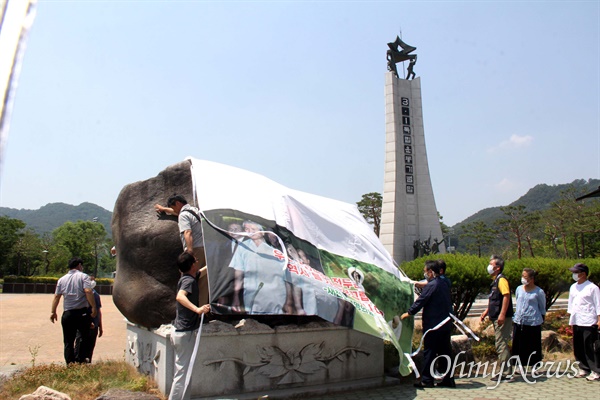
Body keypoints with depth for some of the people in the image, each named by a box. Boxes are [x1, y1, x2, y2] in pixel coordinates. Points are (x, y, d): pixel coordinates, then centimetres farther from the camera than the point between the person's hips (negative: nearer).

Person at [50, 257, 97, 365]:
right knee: (86, 337, 14)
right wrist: (94, 307, -15)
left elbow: (56, 296, 9)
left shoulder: (62, 279, 12)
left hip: (67, 314, 4)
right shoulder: (83, 276, -2)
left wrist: (53, 312, 14)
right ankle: (80, 359, 7)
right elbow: (88, 291, -16)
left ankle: (70, 364, 9)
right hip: (82, 312, -4)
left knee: (68, 342, 9)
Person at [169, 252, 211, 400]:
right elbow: (180, 296, -39)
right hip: (186, 333, -10)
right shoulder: (189, 280, -18)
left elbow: (203, 270, 29)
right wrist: (197, 309, -51)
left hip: (181, 332, 10)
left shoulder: (188, 277, 9)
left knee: (184, 372, 19)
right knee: (182, 374, -2)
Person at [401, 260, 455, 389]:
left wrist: (408, 313, -1)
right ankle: (448, 379, 17)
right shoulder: (444, 285, 12)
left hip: (433, 325, -8)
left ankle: (427, 380, 4)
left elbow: (420, 301, -12)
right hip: (446, 325, 8)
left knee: (429, 352, -1)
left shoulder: (431, 285, -15)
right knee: (445, 352, 12)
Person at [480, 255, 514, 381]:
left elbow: (506, 296, -23)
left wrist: (502, 314, -27)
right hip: (496, 317, 10)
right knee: (502, 344, 14)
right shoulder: (495, 280, 17)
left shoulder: (501, 280, -13)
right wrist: (487, 311, 21)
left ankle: (506, 373, -2)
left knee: (501, 345, -7)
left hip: (502, 318, -10)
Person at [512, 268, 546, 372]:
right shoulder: (519, 289, 7)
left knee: (533, 347, 5)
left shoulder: (539, 292, -6)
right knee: (518, 347, 9)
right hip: (518, 322, 4)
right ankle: (520, 366, 23)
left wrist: (540, 320, 3)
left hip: (533, 323, -4)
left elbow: (542, 309, 4)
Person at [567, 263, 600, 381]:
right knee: (578, 347, 11)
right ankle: (584, 369, 22)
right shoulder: (573, 287, 12)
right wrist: (571, 320, 17)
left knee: (590, 347, -3)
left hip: (589, 322, -7)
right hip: (576, 322, 7)